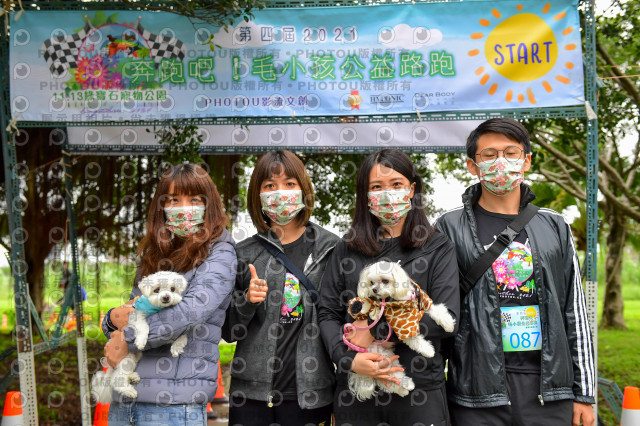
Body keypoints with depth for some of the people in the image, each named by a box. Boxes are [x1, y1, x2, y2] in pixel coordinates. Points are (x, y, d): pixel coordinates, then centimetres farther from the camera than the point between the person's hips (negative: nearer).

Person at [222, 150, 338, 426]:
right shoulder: (244, 254, 5)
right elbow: (229, 332, 9)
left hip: (308, 394, -1)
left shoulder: (331, 249, 3)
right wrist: (247, 301, -11)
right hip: (251, 394, 1)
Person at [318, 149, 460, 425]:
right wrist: (349, 359, -12)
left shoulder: (438, 249, 2)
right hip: (356, 391, 2)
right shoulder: (346, 249, 8)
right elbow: (328, 314, 5)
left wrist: (376, 331, -12)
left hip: (420, 391, -1)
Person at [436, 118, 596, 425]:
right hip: (479, 392, -2)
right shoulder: (451, 228, 1)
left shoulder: (554, 227, 10)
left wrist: (584, 394, 9)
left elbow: (575, 313, 11)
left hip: (550, 391, 3)